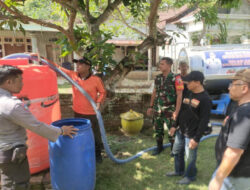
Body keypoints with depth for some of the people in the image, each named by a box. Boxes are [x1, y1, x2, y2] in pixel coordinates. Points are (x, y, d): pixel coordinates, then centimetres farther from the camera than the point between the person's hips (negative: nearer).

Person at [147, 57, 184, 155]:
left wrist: (176, 111, -17)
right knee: (158, 130, 16)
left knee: (172, 131, 6)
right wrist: (151, 107, 13)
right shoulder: (158, 78, 4)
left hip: (169, 110, -5)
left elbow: (179, 95, -13)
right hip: (157, 109, 5)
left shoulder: (175, 78, -13)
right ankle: (159, 147, 35)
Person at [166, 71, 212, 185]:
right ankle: (179, 171, 42)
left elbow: (204, 121, -19)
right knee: (177, 152, 20)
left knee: (190, 157, 8)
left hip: (191, 134, -8)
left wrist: (196, 138, -19)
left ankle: (190, 176, 31)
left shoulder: (205, 99, -19)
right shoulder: (189, 93, 6)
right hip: (180, 131, 8)